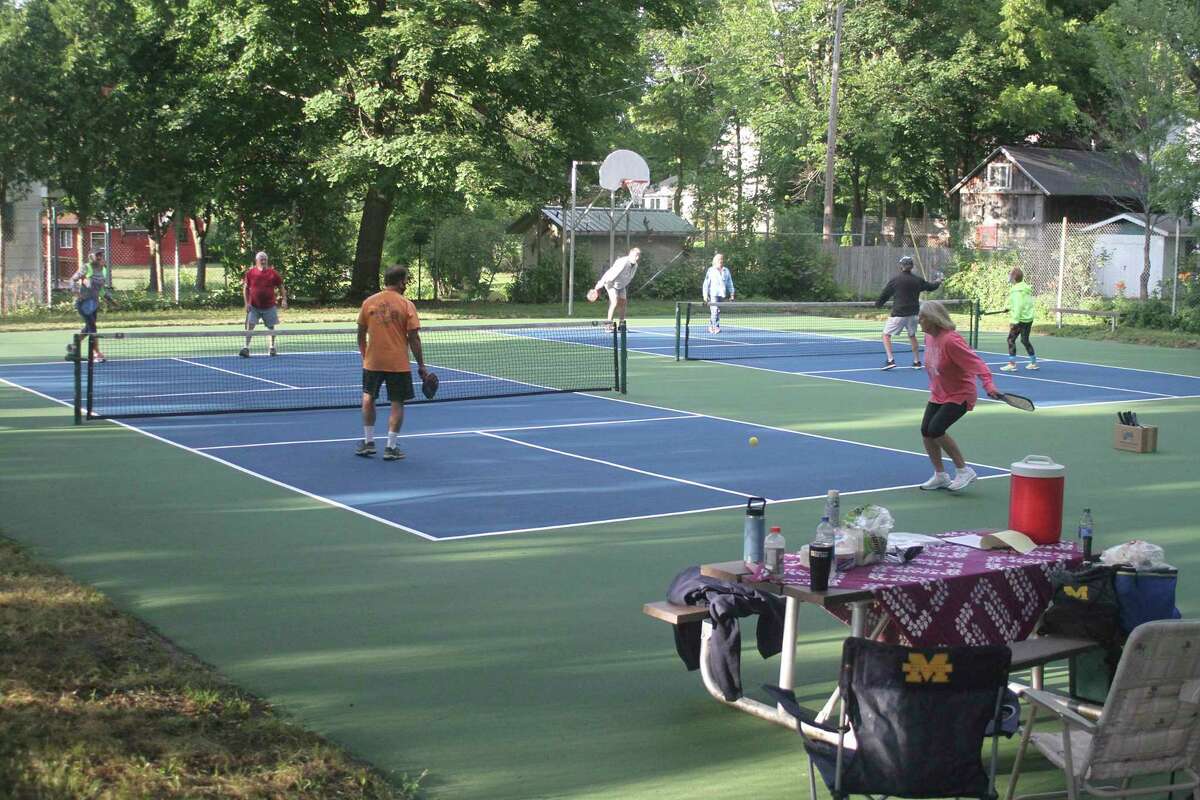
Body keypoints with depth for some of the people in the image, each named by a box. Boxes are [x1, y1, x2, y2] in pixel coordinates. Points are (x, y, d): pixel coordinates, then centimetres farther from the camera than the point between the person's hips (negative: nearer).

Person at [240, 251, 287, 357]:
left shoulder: (273, 273, -1)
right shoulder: (250, 273, -1)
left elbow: (281, 287, 7)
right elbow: (245, 288, 4)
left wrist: (284, 300, -5)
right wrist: (247, 303, -4)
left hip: (269, 306, 1)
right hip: (254, 307, -1)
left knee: (271, 327, 12)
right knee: (250, 326, -11)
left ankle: (272, 347, 27)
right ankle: (246, 348, -13)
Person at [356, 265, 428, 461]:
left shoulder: (368, 302, 1)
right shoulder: (406, 305, -7)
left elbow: (361, 334, 8)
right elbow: (413, 338, -8)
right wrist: (421, 366, -2)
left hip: (372, 362, 3)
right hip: (398, 364, -3)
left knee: (368, 398, 20)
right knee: (397, 404, 6)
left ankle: (368, 442, 21)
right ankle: (391, 448, 5)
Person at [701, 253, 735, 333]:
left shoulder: (726, 271, 14)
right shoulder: (711, 271, 3)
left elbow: (730, 283, 17)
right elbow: (706, 283, 2)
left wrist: (731, 293, 10)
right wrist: (705, 295, -4)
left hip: (722, 294, 4)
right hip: (713, 294, -4)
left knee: (718, 311, 4)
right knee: (715, 310, -15)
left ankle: (711, 327, 13)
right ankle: (716, 327, -19)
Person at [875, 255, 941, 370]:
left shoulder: (895, 280, -8)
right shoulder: (918, 281, 2)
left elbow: (884, 294, -1)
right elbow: (930, 287, 20)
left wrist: (878, 304, 18)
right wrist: (938, 282, 43)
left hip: (898, 314, -5)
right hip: (913, 313, 5)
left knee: (886, 335, 4)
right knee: (912, 336, 22)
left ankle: (890, 360, -9)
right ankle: (917, 362, 26)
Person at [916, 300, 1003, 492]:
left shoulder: (950, 341, -26)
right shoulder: (929, 337, 0)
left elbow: (976, 362, -29)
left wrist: (989, 384, -39)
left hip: (960, 395, -9)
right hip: (938, 394, 9)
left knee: (936, 429, -21)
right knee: (925, 431, 1)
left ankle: (964, 471, -5)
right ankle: (940, 476, 17)